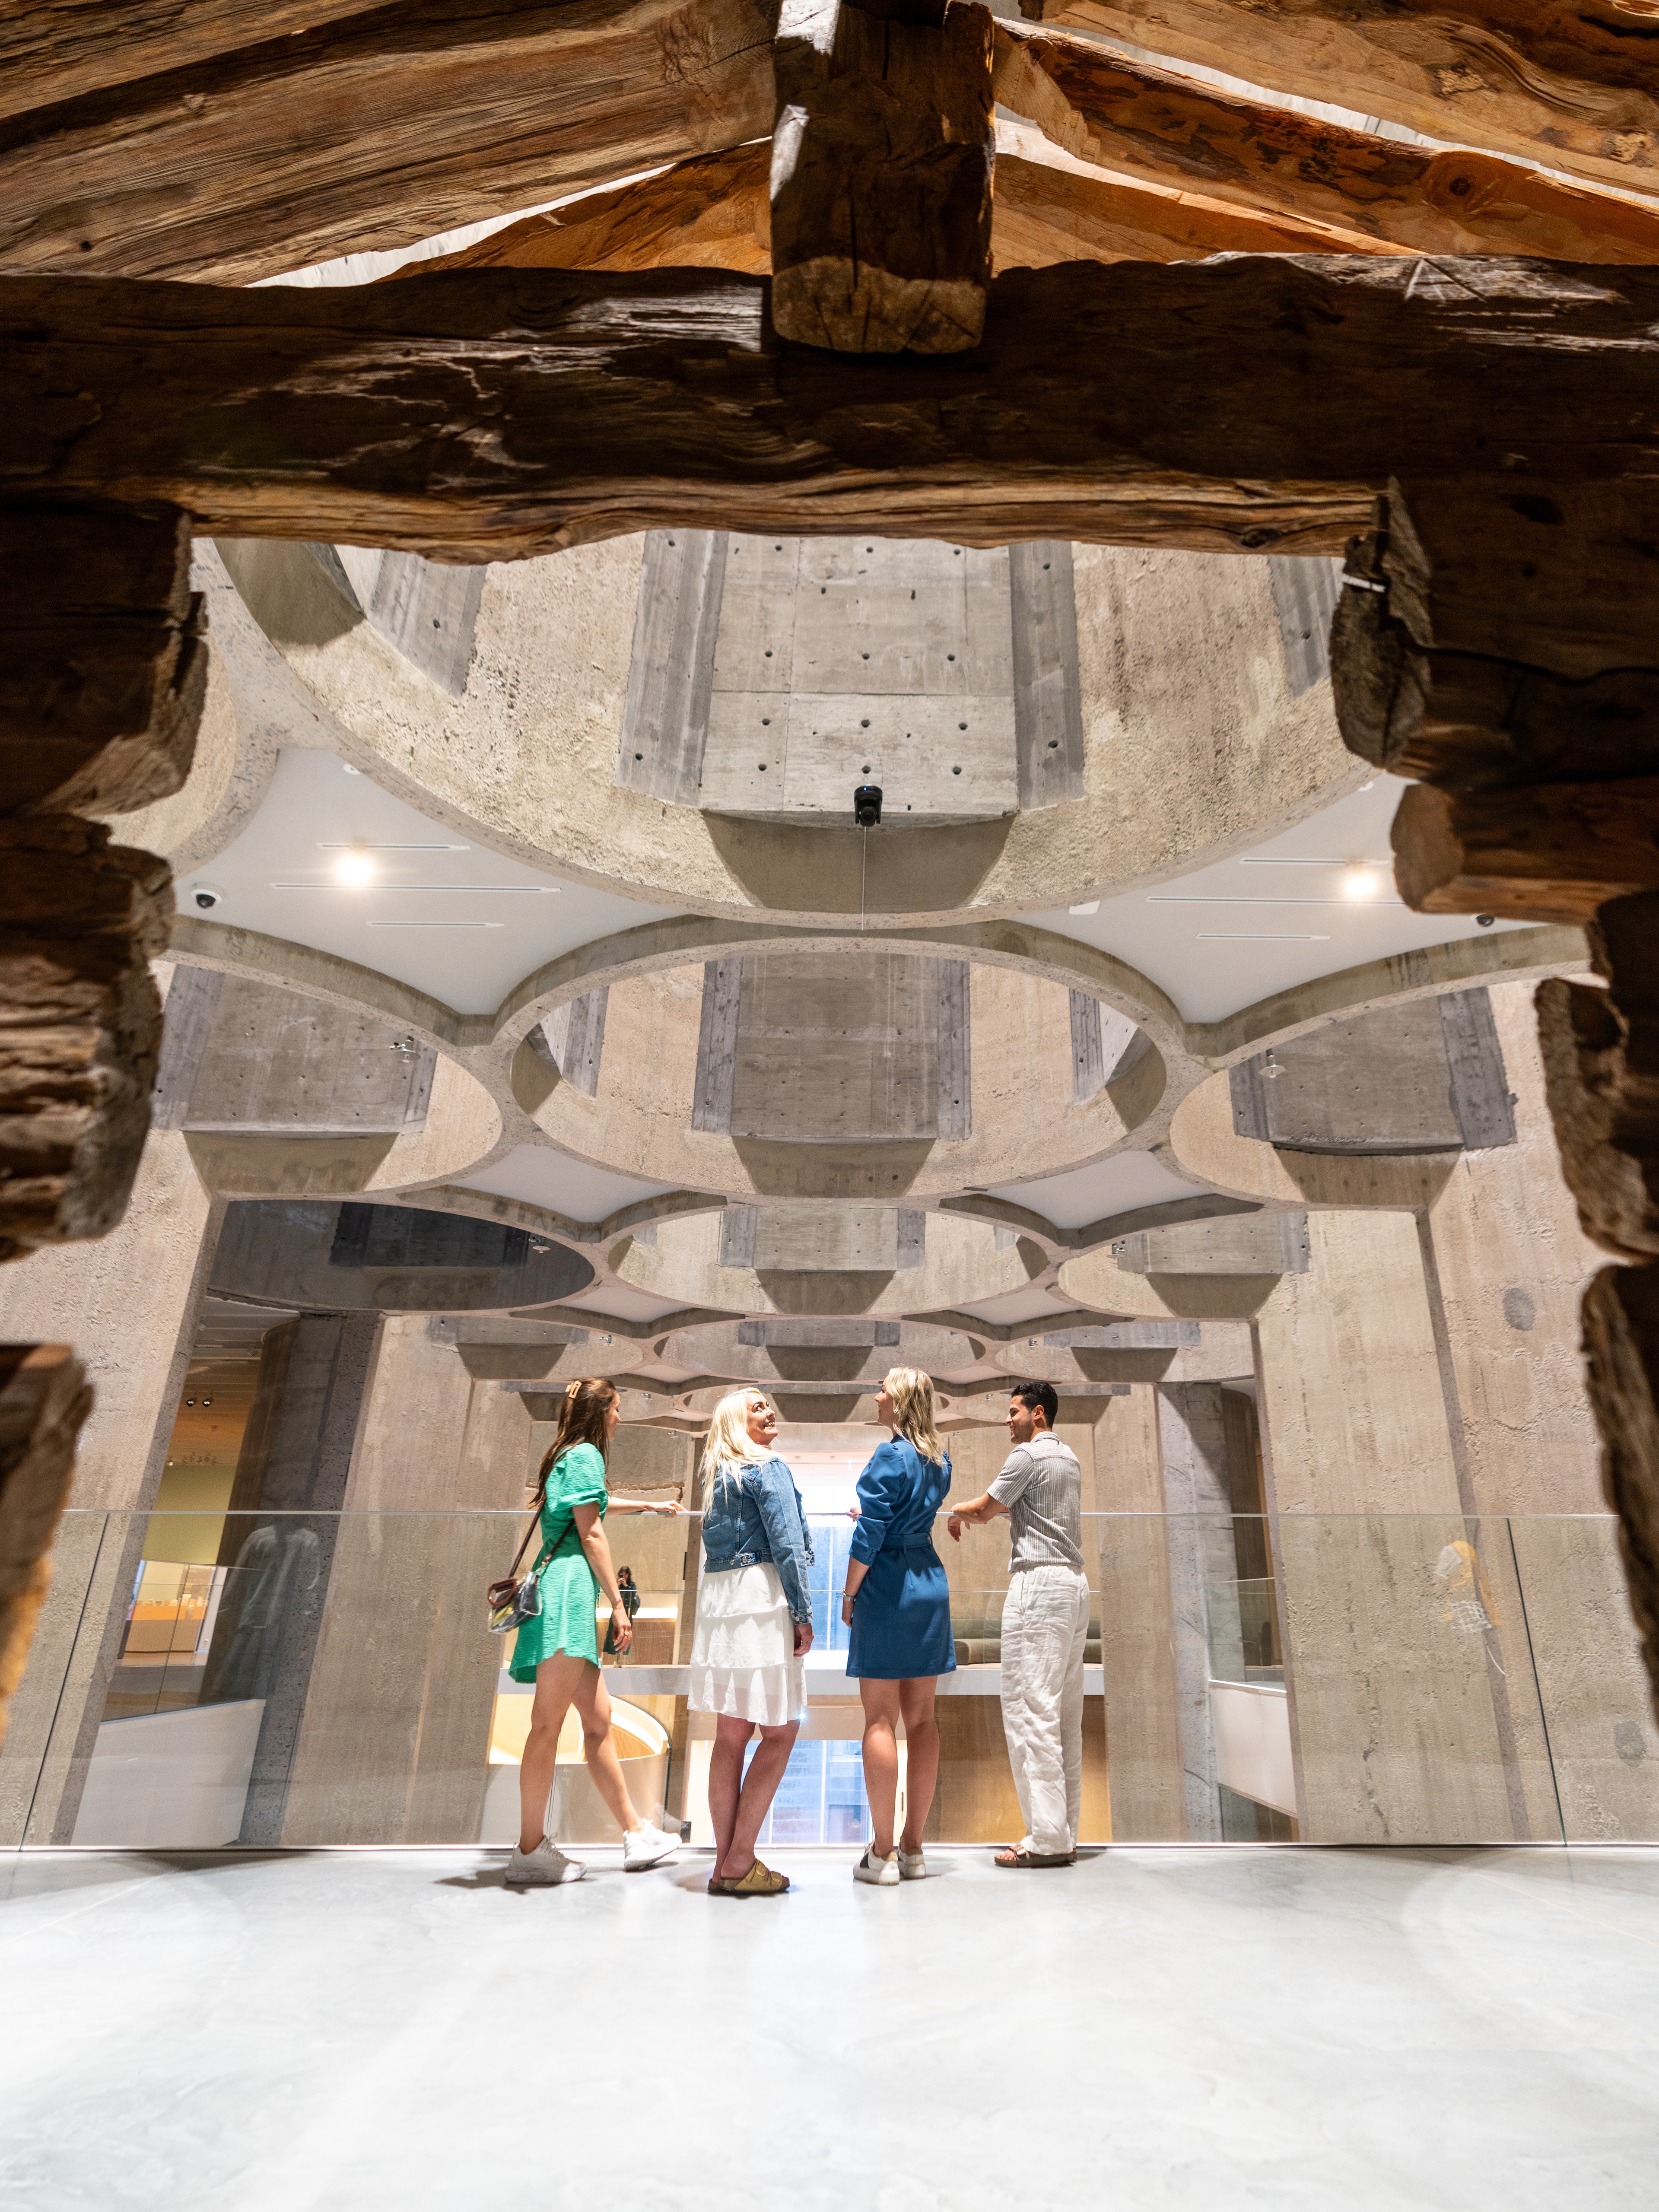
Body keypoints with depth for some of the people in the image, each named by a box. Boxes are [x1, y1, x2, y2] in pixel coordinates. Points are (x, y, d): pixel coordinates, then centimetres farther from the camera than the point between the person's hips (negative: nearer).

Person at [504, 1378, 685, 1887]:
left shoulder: (567, 1457, 25)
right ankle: (530, 1851, -1)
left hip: (564, 1594, 10)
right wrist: (618, 1605, -9)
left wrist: (652, 1506, 61)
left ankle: (635, 1833, 18)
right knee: (548, 1724, -6)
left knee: (598, 1720, 11)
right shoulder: (586, 1455, -4)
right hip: (569, 1589, -10)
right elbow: (591, 1533, -11)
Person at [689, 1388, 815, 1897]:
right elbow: (787, 1544, -13)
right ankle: (739, 1862, 2)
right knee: (781, 1729, 1)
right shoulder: (769, 1467, -7)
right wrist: (803, 1613, -10)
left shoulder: (719, 1474, 18)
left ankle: (726, 1863, 16)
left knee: (732, 1731, 11)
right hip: (760, 1600, -8)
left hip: (718, 1601, 8)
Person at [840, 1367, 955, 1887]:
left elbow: (869, 1536, -17)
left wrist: (849, 1594, -6)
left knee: (880, 1719, 1)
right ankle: (913, 1848, 19)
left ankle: (881, 1854, 6)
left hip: (887, 1589, -7)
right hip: (931, 1586, 7)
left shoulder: (890, 1456, -14)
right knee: (921, 1718, 11)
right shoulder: (939, 1461, 8)